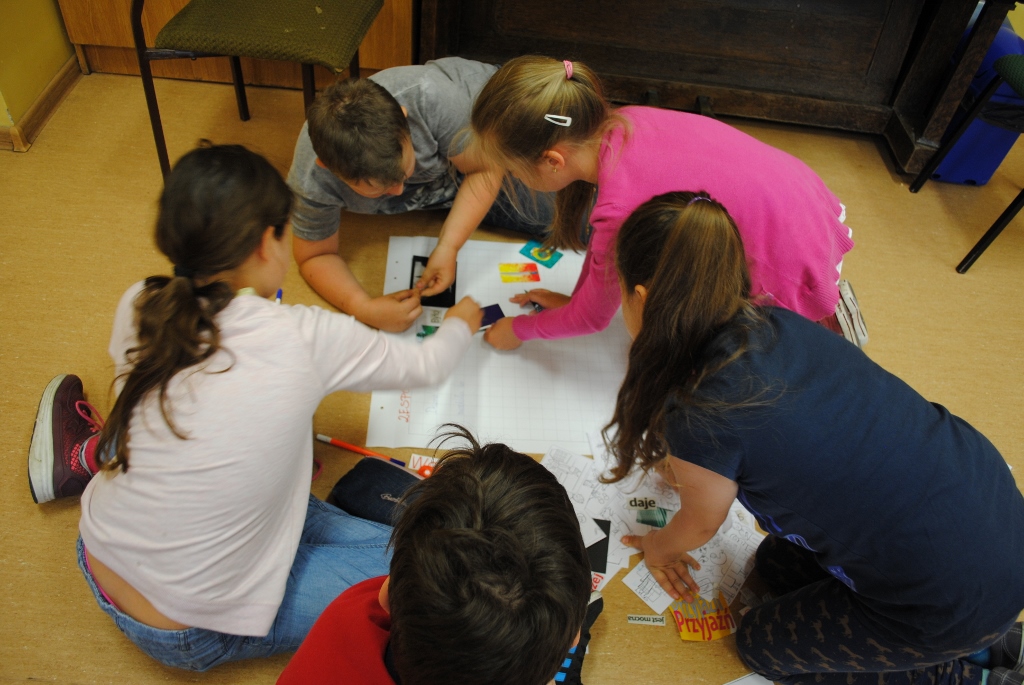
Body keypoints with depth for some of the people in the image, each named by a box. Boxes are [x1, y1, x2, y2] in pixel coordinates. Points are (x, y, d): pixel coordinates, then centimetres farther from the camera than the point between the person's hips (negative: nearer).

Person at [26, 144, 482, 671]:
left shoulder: (138, 309, -11)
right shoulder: (306, 340, -23)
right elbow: (423, 367, -5)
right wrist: (460, 323, 17)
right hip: (193, 635, -6)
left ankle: (92, 454, 25)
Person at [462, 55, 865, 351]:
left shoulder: (621, 209, -33)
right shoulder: (622, 124, -12)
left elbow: (594, 318, -12)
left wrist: (519, 331, 4)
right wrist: (575, 299, 15)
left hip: (796, 265, -7)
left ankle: (818, 325, 12)